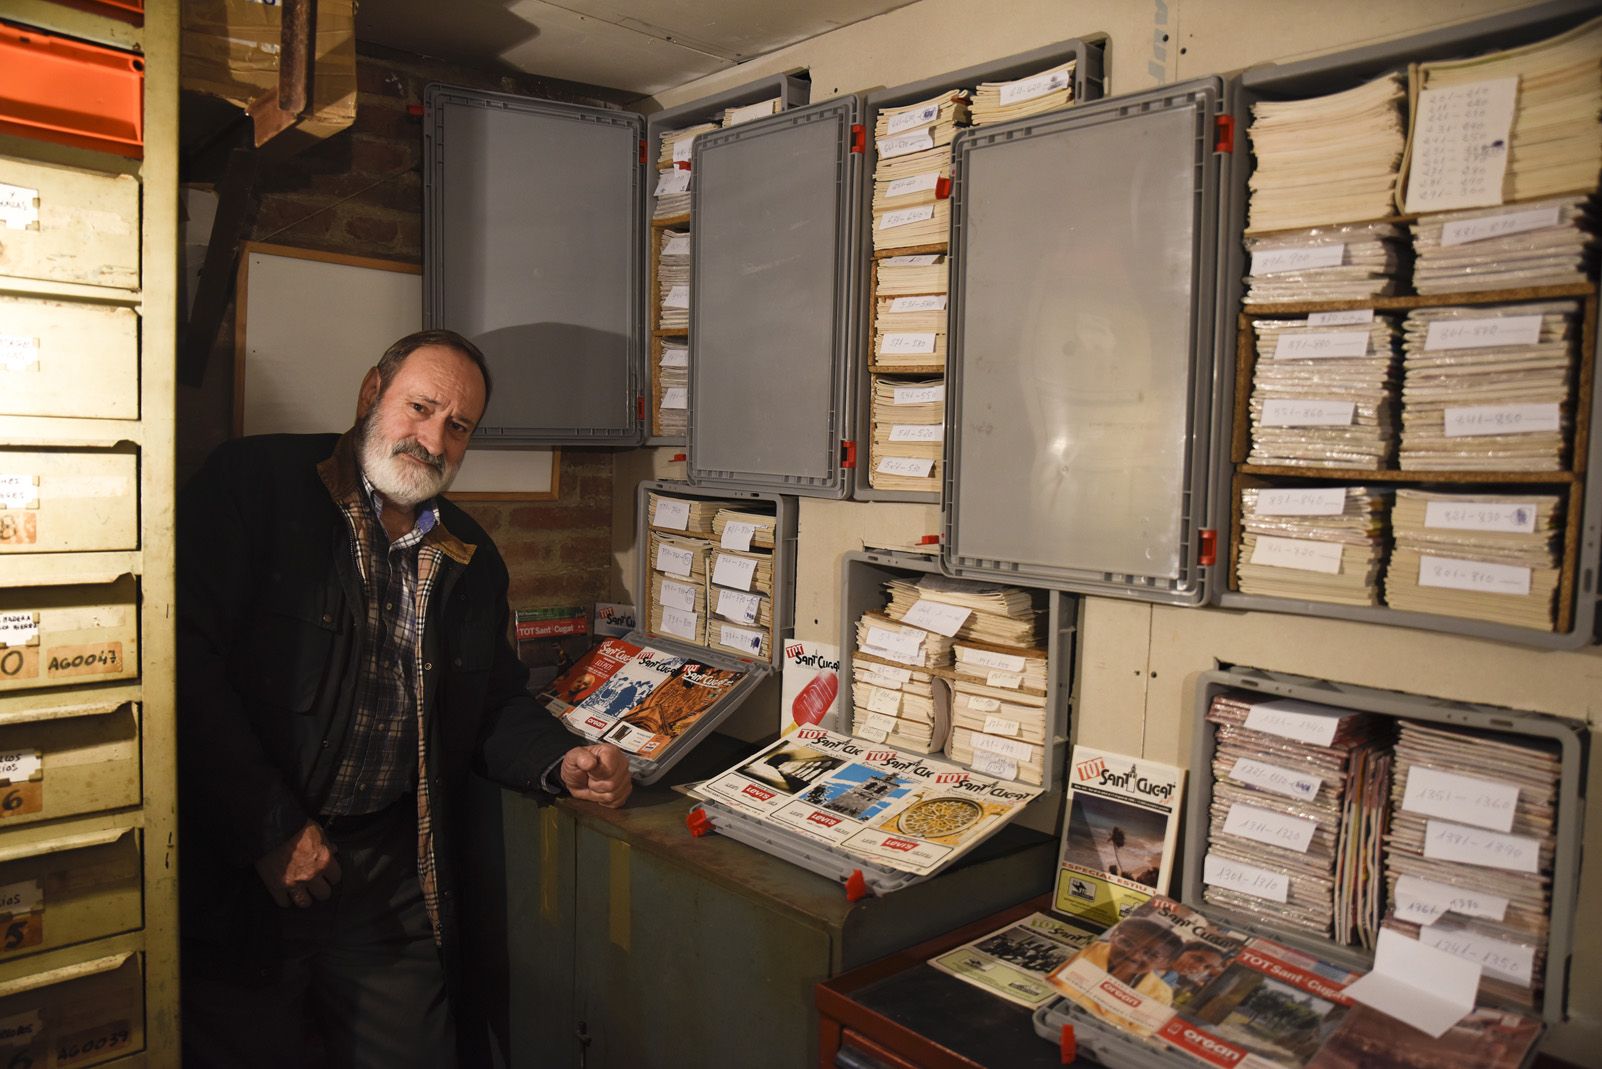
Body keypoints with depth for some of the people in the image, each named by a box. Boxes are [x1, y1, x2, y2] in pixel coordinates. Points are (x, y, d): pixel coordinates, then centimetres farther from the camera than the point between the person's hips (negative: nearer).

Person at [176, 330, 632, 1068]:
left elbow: (494, 704, 17)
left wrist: (563, 764, -4)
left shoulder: (470, 558, 11)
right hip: (242, 875, -4)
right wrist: (269, 829, -17)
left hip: (394, 877, 5)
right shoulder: (256, 482, -7)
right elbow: (185, 658, -16)